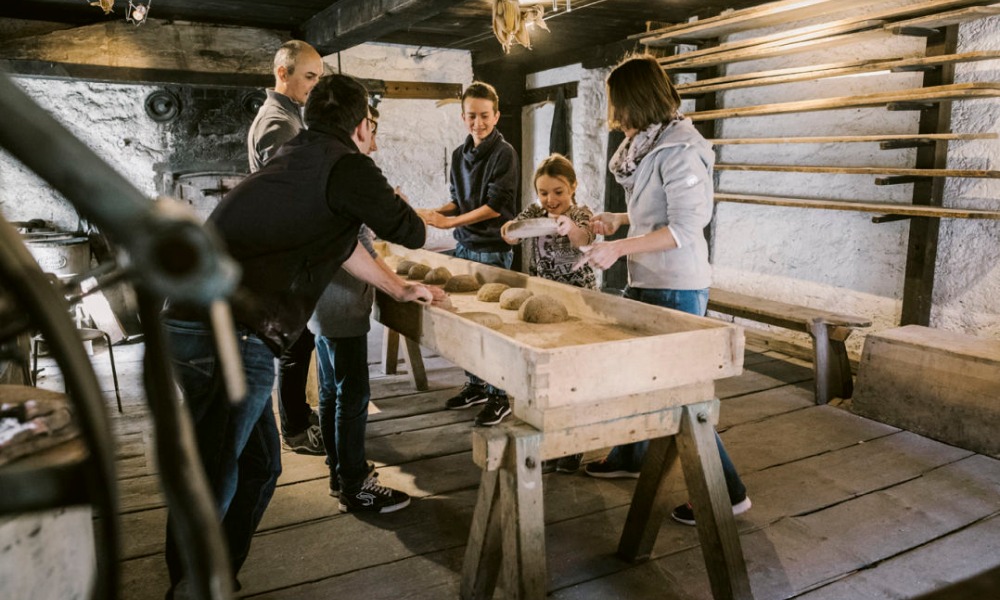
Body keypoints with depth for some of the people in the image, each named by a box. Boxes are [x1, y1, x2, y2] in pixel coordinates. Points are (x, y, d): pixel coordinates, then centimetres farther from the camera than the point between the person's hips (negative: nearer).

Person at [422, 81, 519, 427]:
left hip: (493, 249, -6)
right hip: (465, 247, 7)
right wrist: (435, 214, 1)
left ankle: (500, 397, 10)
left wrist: (450, 221, -16)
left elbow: (497, 205, -15)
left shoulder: (503, 153, -8)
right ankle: (477, 386, 26)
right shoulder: (459, 155, 13)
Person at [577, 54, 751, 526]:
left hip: (676, 288, -10)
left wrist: (618, 248, -24)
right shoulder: (648, 143, 11)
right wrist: (618, 219, 14)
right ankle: (628, 457, 41)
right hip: (646, 281, 10)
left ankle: (728, 492, 11)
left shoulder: (679, 148, -18)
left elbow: (685, 228, -23)